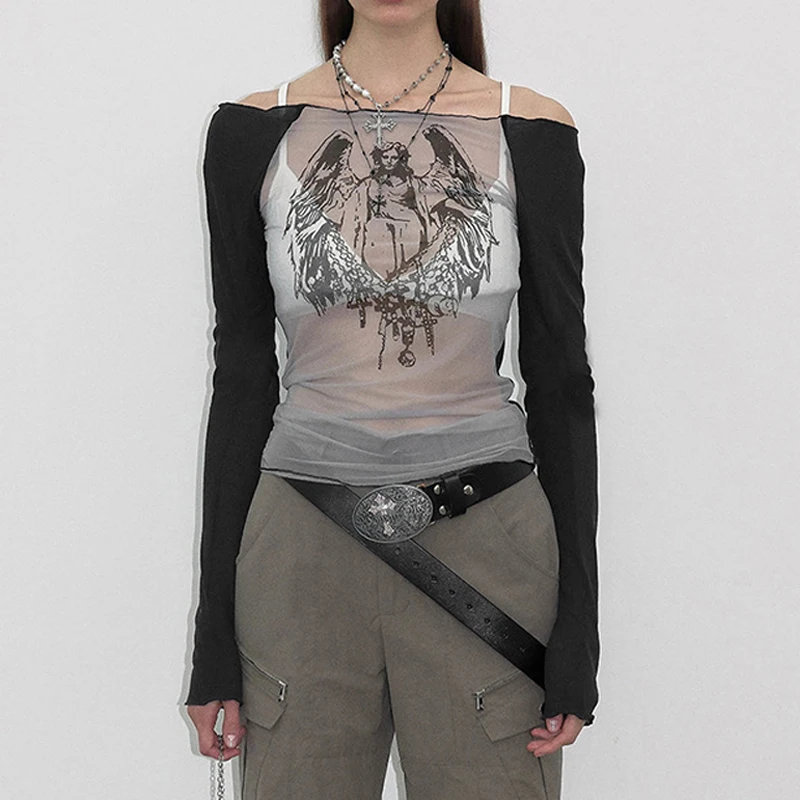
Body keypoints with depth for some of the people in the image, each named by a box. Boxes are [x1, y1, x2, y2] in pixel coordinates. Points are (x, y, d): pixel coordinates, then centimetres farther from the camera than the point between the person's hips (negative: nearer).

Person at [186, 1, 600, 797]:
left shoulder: (531, 133, 0)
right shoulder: (252, 133, 2)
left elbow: (560, 382, 2)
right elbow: (241, 377, 4)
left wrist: (577, 628, -1)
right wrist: (214, 633, 3)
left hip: (487, 550, 0)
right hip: (302, 553, 1)